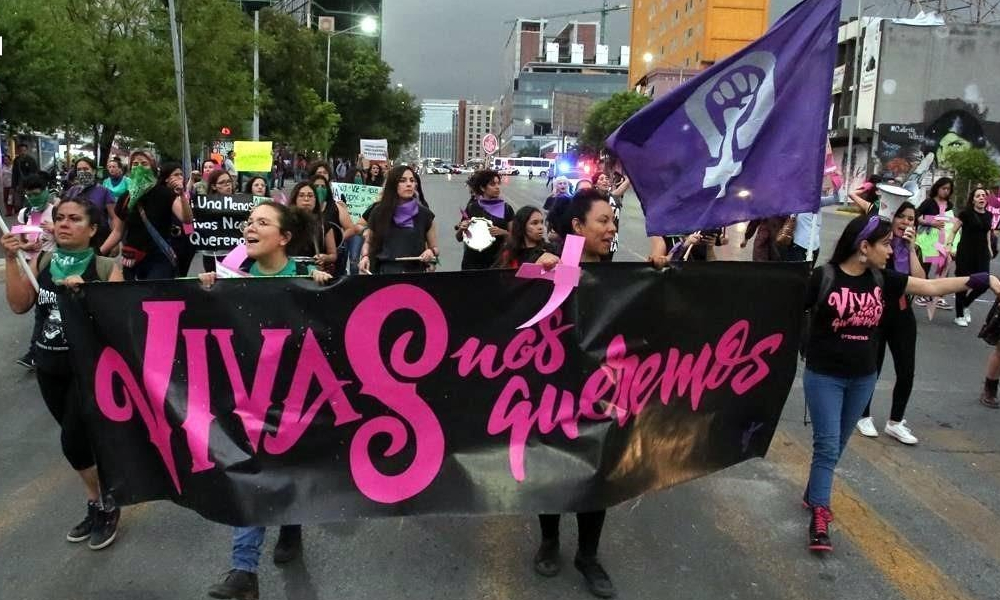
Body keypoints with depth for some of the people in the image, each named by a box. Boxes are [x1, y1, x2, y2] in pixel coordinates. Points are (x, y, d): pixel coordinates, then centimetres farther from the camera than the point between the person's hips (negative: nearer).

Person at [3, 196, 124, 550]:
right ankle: (97, 504, 31)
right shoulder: (41, 262, 4)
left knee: (73, 441, -7)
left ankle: (107, 505, 16)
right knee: (81, 440, 14)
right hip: (49, 366, 5)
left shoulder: (106, 267, -8)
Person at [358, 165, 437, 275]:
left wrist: (431, 252, -11)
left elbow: (435, 248, 10)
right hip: (385, 272, 0)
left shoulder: (424, 214, 2)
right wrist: (365, 257, -2)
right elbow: (368, 242, 16)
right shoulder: (379, 212, 3)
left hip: (415, 273, 0)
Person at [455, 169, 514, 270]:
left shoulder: (506, 208, 0)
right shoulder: (471, 208, -1)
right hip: (472, 262, 0)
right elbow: (459, 238, 6)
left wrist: (502, 232, -16)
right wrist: (461, 228, -15)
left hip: (497, 261, 0)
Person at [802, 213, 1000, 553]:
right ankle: (819, 517, -2)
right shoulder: (824, 277, -16)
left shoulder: (881, 279, 0)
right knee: (827, 445, -7)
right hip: (824, 376, -6)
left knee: (838, 444, 16)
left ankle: (813, 495, 33)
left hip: (863, 378, 6)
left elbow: (931, 287, 1)